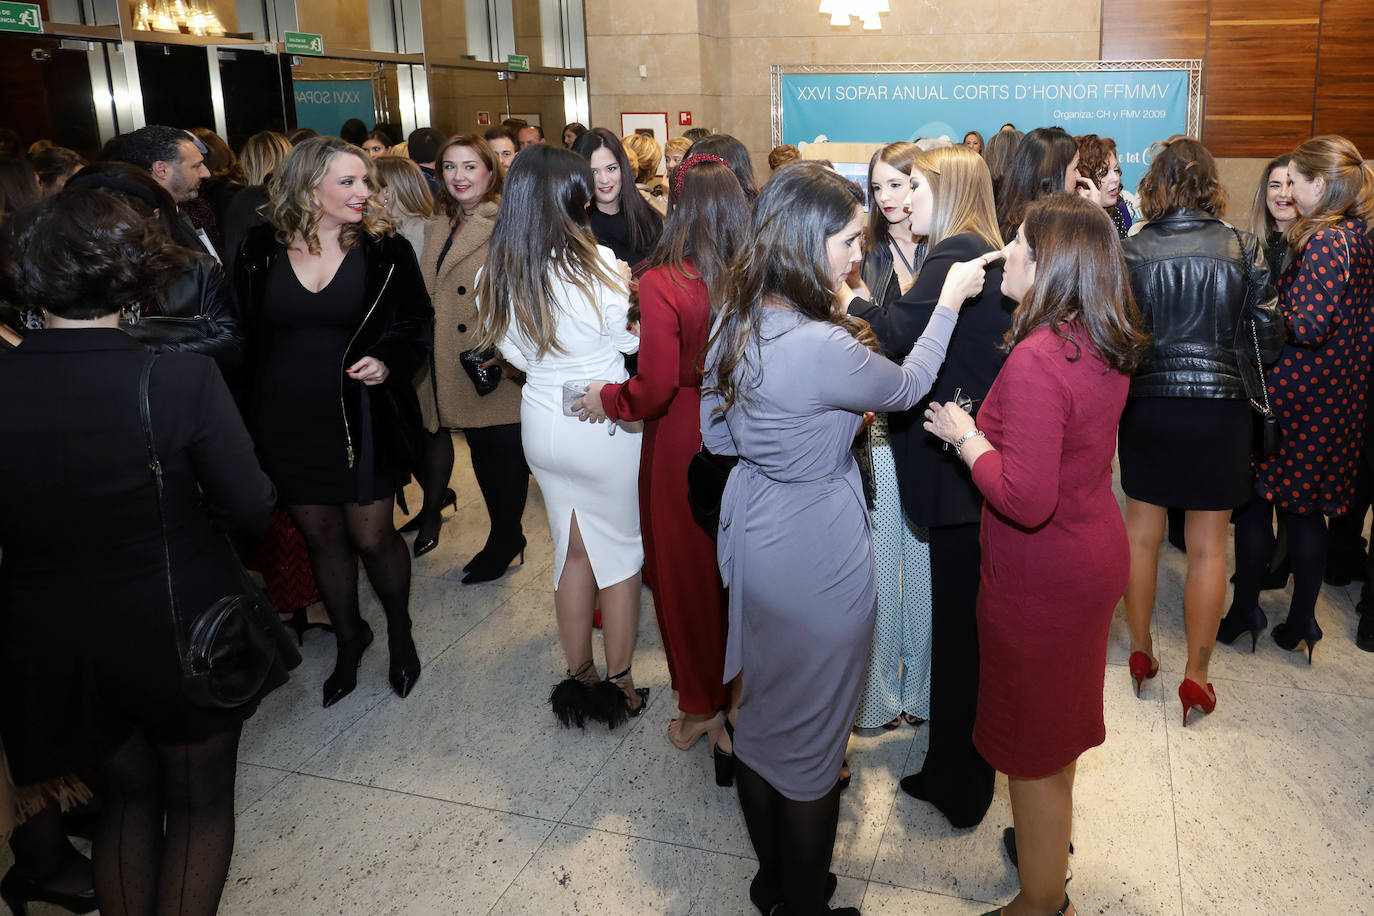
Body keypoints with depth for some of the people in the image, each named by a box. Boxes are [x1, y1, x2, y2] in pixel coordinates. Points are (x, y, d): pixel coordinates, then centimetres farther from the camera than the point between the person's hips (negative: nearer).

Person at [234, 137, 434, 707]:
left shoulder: (385, 251, -4)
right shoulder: (261, 251, 0)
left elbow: (417, 325, 3)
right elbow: (245, 333, 6)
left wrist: (389, 359, -17)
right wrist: (247, 413, 0)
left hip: (360, 419, -2)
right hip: (285, 421, 2)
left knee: (371, 536, 2)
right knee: (321, 536, 13)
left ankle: (399, 631, 29)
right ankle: (348, 642, 34)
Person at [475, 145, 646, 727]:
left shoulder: (496, 272, -3)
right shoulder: (595, 262, -19)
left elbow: (516, 353, 6)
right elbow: (629, 339, -8)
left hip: (542, 422, 5)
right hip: (605, 423, -5)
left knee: (572, 549, 18)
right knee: (621, 551, 11)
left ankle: (579, 678, 30)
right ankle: (618, 685, 22)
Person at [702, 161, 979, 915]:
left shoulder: (734, 321, -3)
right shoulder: (822, 347, -29)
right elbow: (906, 387, -10)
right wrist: (949, 302, 1)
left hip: (754, 532, 9)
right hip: (815, 551, -8)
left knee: (762, 711, 22)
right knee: (810, 733, 11)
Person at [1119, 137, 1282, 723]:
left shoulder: (1131, 251, -7)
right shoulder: (1242, 248, -6)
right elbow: (1267, 343, -3)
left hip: (1147, 406, 1)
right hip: (1220, 406, 0)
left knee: (1141, 536, 16)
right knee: (1207, 548, 9)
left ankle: (1141, 653, 28)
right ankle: (1195, 676, 17)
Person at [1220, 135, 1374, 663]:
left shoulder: (1325, 242, -18)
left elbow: (1309, 327, -24)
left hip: (1293, 397, -8)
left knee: (1255, 501, 6)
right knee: (1307, 508, 15)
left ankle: (1245, 611, 16)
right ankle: (1302, 620, 23)